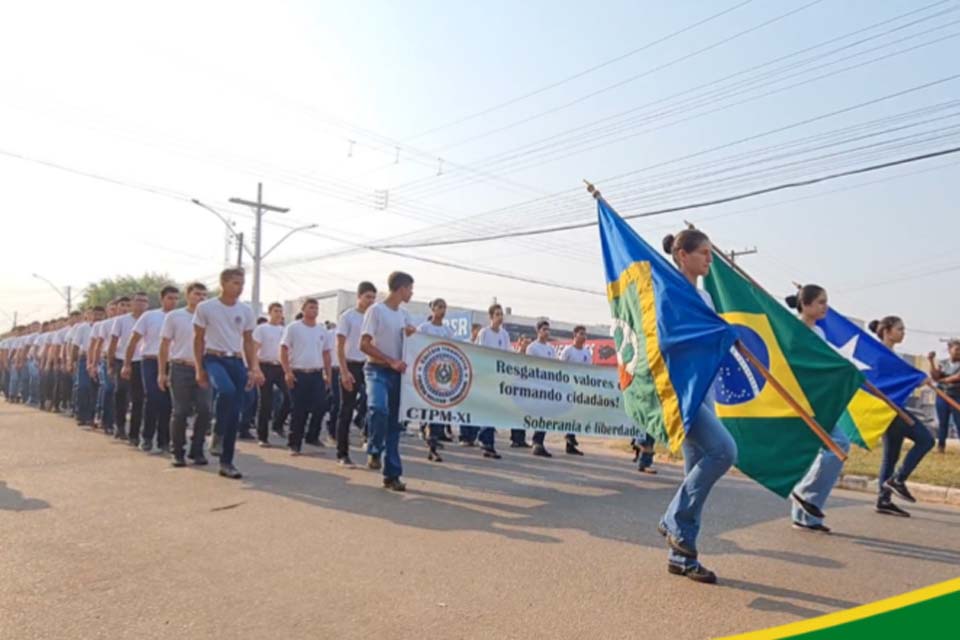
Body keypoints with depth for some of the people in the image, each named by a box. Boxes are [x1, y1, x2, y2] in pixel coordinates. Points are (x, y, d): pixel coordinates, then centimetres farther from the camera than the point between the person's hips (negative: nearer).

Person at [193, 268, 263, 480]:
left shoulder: (246, 311, 7)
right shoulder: (205, 307, -3)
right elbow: (198, 340, 3)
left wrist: (254, 369, 3)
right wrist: (200, 369, 0)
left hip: (237, 361, 4)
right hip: (214, 359, -4)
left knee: (235, 413, 1)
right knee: (227, 391, -35)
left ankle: (226, 462, 11)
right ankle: (218, 433, -11)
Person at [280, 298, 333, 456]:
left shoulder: (322, 330, 12)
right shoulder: (293, 328, 0)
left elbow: (326, 354, 17)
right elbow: (283, 351, -3)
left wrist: (328, 374, 10)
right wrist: (287, 372, -12)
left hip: (317, 375, 4)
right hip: (298, 374, -3)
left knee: (318, 408, -1)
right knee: (298, 411, -1)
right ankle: (294, 444, 8)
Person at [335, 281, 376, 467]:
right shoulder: (348, 316, -4)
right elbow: (340, 347, -7)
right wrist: (344, 372, -15)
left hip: (369, 366, 4)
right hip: (352, 366, -4)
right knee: (346, 411, 2)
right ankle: (342, 454, 9)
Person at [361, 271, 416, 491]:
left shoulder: (404, 314, 13)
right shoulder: (376, 310, -8)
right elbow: (364, 345, -13)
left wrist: (413, 333, 0)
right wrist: (391, 362, -19)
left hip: (397, 373, 7)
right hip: (377, 370, -6)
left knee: (394, 424, 7)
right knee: (378, 408, -32)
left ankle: (392, 475, 14)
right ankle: (374, 451, -6)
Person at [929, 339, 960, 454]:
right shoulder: (942, 363, 7)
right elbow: (935, 377, -6)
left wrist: (942, 380, -5)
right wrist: (931, 361, -13)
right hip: (942, 396, 2)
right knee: (942, 423, 7)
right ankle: (941, 445, 13)